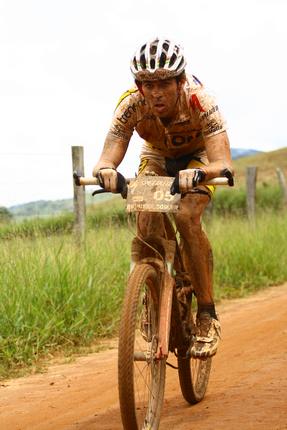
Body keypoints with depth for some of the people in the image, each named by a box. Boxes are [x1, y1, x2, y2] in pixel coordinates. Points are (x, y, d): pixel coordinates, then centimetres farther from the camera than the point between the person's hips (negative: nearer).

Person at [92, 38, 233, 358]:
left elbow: (223, 164, -46)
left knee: (186, 217, -29)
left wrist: (197, 174, -68)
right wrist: (105, 172, -61)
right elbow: (107, 159, -37)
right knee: (147, 223, -22)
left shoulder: (200, 103, -37)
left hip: (199, 156, -3)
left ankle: (207, 316, -19)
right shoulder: (131, 106, -32)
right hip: (157, 156, 3)